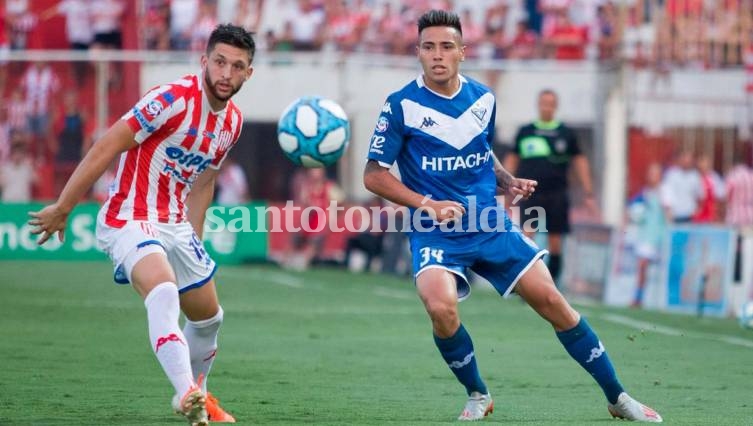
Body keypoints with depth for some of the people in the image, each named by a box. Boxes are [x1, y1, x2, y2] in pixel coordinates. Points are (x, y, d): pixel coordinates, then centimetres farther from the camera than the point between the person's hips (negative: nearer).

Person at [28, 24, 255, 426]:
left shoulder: (232, 121, 5)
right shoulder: (173, 99, -20)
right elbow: (105, 148, -18)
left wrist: (194, 242, 20)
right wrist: (61, 209, -16)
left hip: (174, 224, 9)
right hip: (130, 220, -9)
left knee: (208, 315, 18)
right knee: (163, 292, -33)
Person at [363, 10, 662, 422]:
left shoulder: (483, 99, 6)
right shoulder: (401, 106, -8)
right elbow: (374, 175, -7)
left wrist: (508, 182, 4)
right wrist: (427, 204, -18)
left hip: (490, 224, 4)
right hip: (435, 231, -4)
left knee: (550, 300, -2)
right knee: (441, 307, -30)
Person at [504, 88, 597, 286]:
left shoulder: (566, 133, 6)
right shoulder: (525, 132, 7)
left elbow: (579, 161, 11)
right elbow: (512, 159, 13)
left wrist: (588, 193, 7)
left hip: (556, 195, 1)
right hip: (530, 194, -1)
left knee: (555, 243, 3)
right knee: (527, 234, -15)